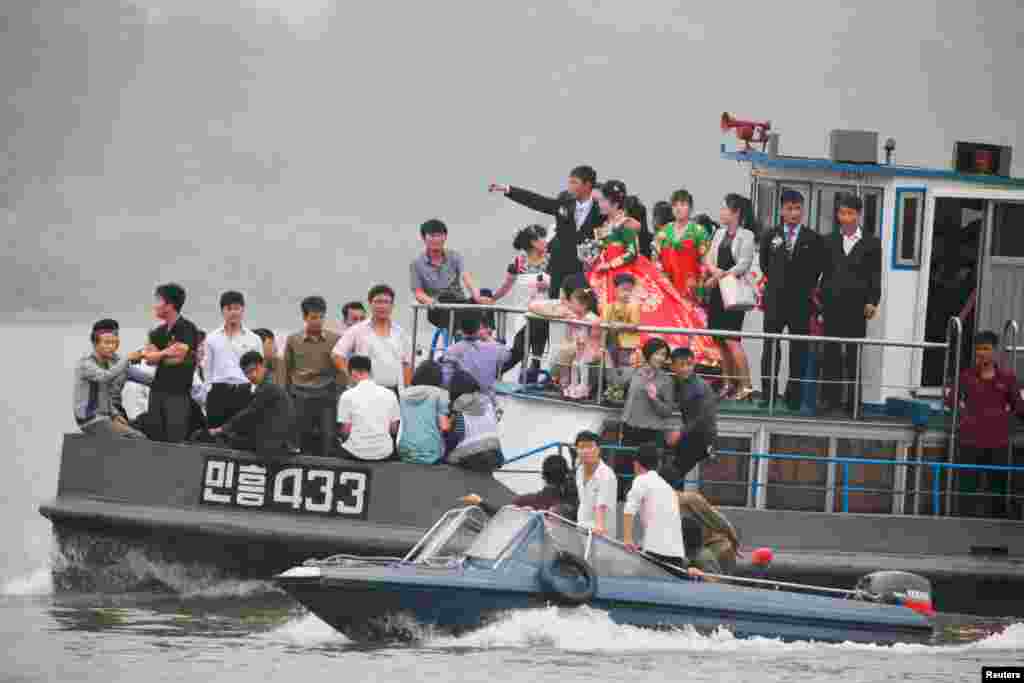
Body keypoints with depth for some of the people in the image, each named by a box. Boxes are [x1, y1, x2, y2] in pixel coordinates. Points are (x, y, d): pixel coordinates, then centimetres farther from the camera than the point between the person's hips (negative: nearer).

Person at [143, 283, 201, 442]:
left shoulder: (187, 328, -5)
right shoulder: (158, 332, 15)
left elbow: (178, 357, -14)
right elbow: (149, 358, 4)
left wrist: (158, 356, 1)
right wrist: (166, 353, -11)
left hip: (178, 393, -7)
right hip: (158, 390, 7)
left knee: (175, 440, -11)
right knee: (155, 439, 5)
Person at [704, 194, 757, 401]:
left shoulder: (746, 235, -5)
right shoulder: (720, 234, 14)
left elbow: (743, 265, -12)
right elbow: (708, 259, 10)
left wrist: (721, 276, -12)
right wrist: (715, 270, -10)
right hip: (718, 290, 7)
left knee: (731, 339, -14)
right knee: (721, 340, 6)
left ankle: (746, 385, -11)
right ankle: (728, 383, 13)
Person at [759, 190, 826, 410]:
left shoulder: (813, 239, -1)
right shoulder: (771, 236, 6)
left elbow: (818, 267, 7)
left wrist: (807, 287, 5)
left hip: (800, 301, -1)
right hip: (774, 299, 2)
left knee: (798, 350, 2)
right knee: (770, 347, 2)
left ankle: (794, 396, 6)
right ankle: (767, 394, 6)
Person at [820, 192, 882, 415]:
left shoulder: (871, 243, 4)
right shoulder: (831, 242, 12)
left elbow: (875, 276, 2)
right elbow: (825, 273, 12)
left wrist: (872, 302, -7)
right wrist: (821, 300, 5)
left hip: (856, 306, -3)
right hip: (832, 303, 3)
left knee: (854, 355, -1)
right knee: (832, 353, 4)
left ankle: (853, 401, 3)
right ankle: (831, 398, 9)